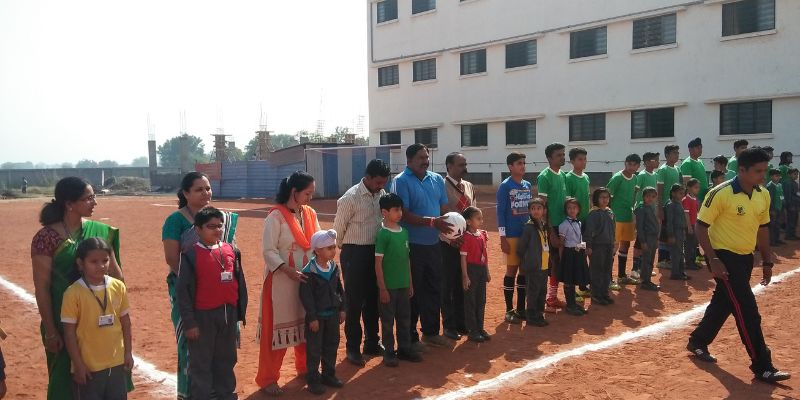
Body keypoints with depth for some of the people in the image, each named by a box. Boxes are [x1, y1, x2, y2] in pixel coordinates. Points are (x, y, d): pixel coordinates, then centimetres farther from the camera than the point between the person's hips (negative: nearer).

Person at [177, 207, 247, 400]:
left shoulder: (231, 251, 3)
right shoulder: (191, 255, -11)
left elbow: (240, 283, 8)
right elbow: (182, 290, -11)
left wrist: (240, 311, 8)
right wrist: (189, 322, -12)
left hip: (229, 314, 5)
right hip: (203, 316, -5)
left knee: (226, 359, 18)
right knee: (201, 362, 6)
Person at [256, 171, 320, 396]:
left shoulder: (310, 214, 6)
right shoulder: (276, 217, -13)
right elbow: (268, 251, -15)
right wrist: (289, 271, -26)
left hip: (308, 279, 6)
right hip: (281, 280, -6)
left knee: (307, 325, 15)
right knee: (277, 328, 1)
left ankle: (305, 368, 34)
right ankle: (267, 379, 13)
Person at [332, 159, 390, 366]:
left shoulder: (381, 194, 3)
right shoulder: (350, 198, -16)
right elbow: (338, 229, -8)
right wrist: (347, 249, 4)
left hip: (375, 252, 6)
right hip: (354, 254, -6)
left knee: (373, 300, 16)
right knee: (354, 302, 2)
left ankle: (372, 343, 30)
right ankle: (353, 348, 16)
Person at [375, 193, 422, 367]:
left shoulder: (404, 232, 6)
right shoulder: (382, 234, -13)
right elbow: (378, 263, -13)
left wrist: (410, 283, 13)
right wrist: (382, 288, -14)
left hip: (403, 285, 6)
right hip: (389, 286, -6)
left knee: (405, 318, 15)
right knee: (387, 320, 6)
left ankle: (404, 348, 28)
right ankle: (389, 352, 18)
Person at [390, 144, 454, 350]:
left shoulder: (437, 179, 9)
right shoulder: (401, 181, -10)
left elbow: (444, 209, 12)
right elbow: (404, 214, -17)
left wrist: (447, 225, -9)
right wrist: (432, 222, -26)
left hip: (434, 244, 6)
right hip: (412, 246, -6)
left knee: (434, 290, 15)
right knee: (413, 292, 4)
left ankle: (431, 332, 32)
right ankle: (410, 337, 18)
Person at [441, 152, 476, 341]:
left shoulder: (469, 186, 11)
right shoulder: (442, 187, -11)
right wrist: (450, 238, -18)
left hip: (467, 241, 6)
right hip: (449, 243, -6)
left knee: (463, 284, 14)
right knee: (448, 285, 4)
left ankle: (461, 322, 26)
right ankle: (449, 325, 16)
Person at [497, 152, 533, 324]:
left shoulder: (528, 185, 10)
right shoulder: (505, 186, -8)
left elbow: (531, 209, 16)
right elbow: (500, 213, -10)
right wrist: (502, 238, -14)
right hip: (512, 235, -6)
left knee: (524, 269, 9)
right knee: (512, 269, 0)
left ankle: (521, 308, 20)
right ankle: (509, 310, 10)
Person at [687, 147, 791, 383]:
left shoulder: (763, 195, 4)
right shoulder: (721, 193, -18)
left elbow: (762, 229, 15)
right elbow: (701, 226, -15)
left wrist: (767, 261, 14)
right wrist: (713, 260, -19)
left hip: (745, 258, 7)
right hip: (724, 257, -7)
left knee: (723, 304, 17)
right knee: (748, 312, -8)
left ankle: (697, 342, 36)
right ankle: (762, 367, 1)